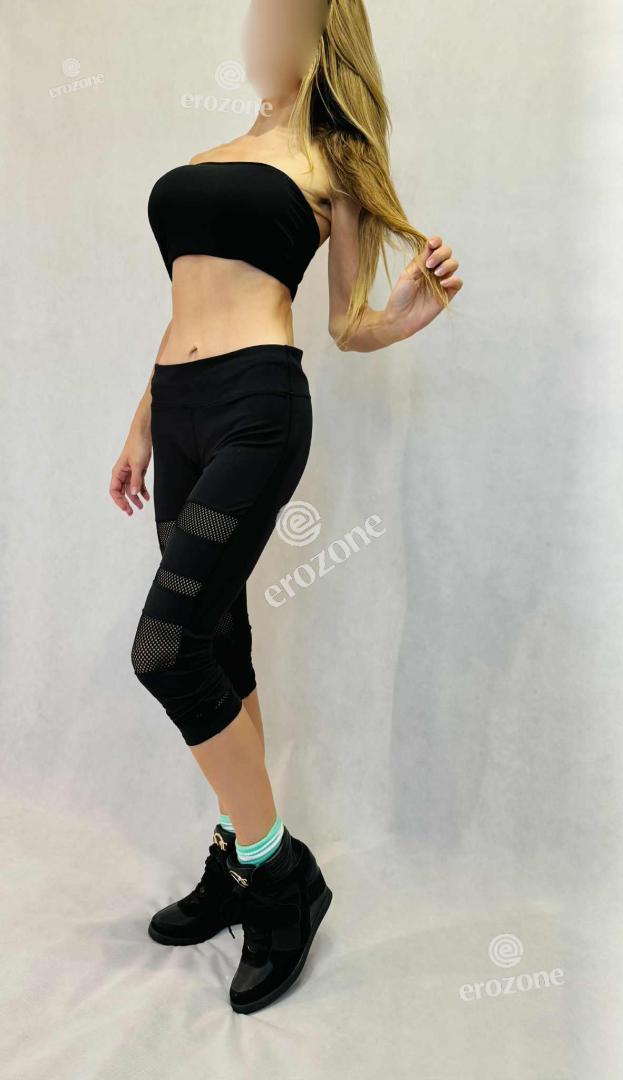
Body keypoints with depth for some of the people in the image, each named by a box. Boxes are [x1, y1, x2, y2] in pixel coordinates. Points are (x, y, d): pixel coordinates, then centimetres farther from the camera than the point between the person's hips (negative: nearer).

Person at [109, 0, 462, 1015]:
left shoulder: (329, 167, 6)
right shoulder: (210, 155, 22)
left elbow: (350, 327, 8)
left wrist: (416, 306, -12)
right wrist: (142, 427, 20)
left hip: (256, 410, -7)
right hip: (181, 414, 7)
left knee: (167, 648, -14)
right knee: (218, 637, 10)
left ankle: (283, 875, 5)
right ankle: (241, 864, 26)